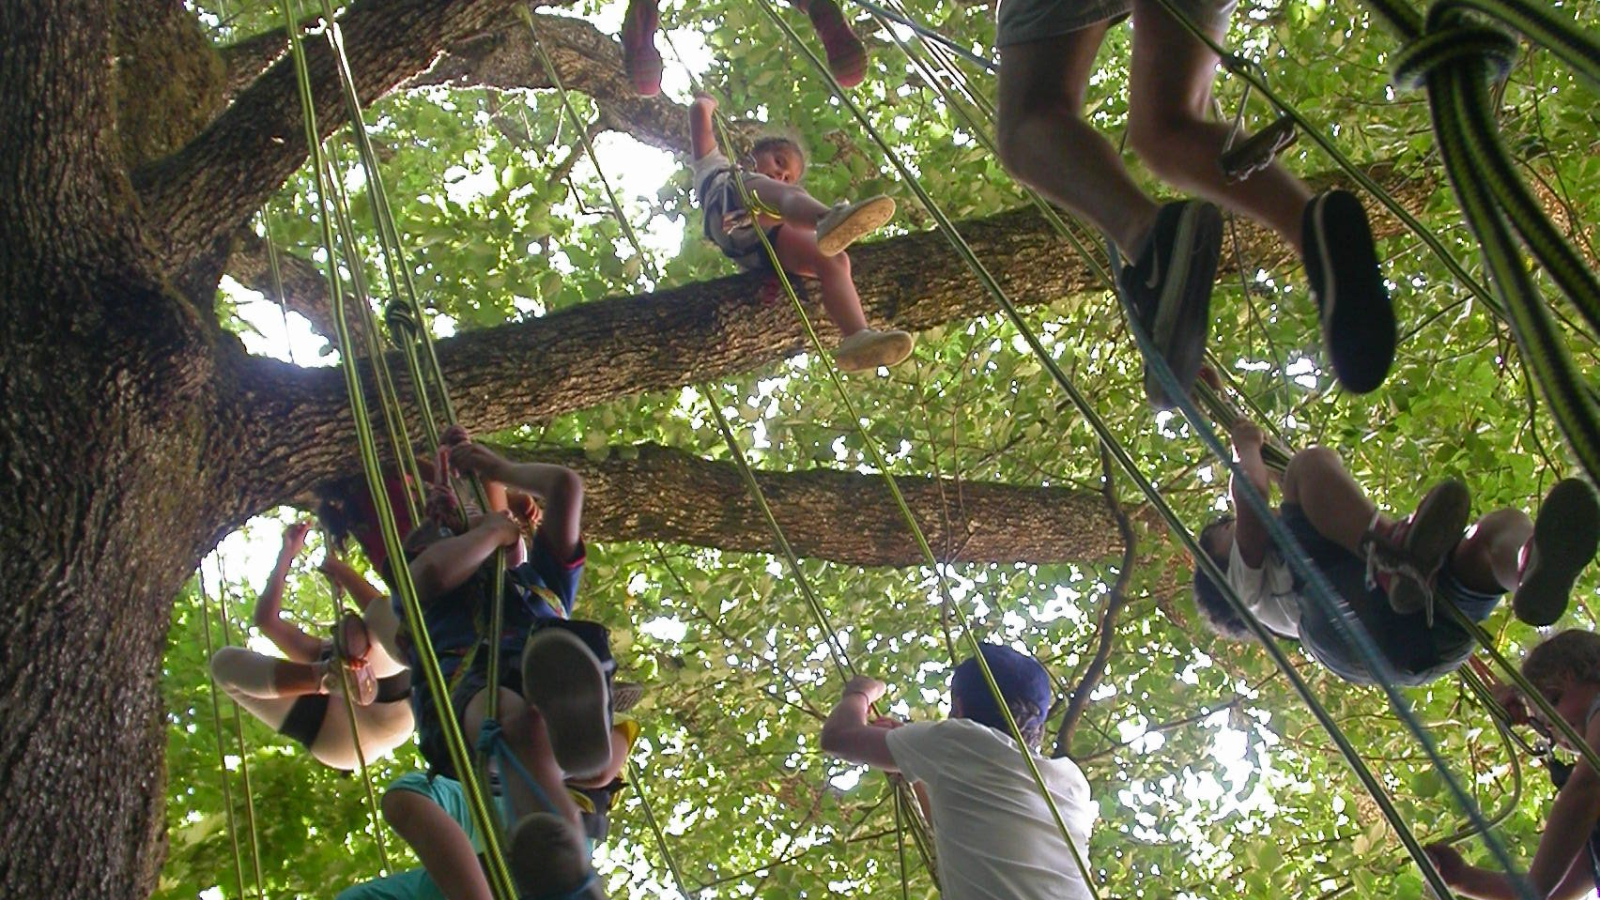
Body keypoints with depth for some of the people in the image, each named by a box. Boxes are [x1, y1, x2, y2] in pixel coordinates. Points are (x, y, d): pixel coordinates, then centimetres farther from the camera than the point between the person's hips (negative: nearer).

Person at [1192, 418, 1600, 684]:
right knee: (1311, 463, -12)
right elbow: (1251, 497, 17)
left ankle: (1536, 572, -48)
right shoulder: (1249, 578, 33)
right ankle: (1396, 557, -46)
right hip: (1345, 618, -6)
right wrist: (1247, 448, 32)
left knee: (1507, 522, -6)